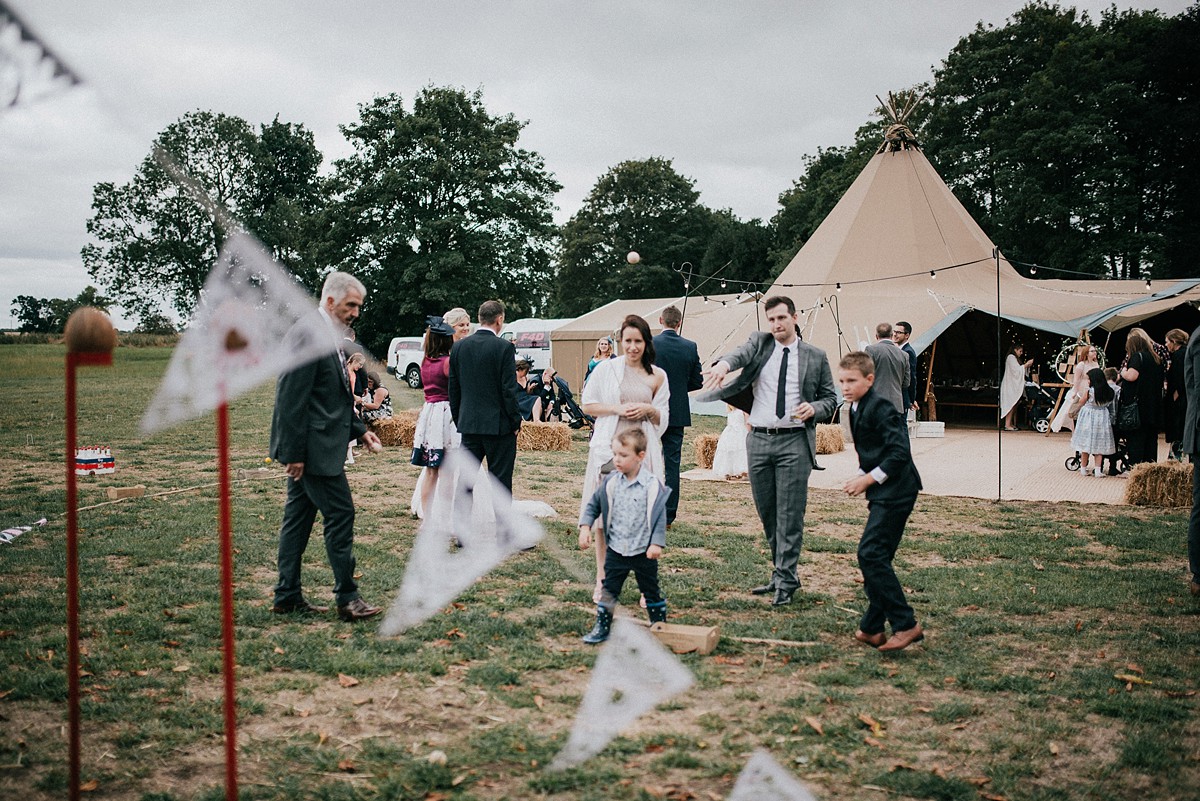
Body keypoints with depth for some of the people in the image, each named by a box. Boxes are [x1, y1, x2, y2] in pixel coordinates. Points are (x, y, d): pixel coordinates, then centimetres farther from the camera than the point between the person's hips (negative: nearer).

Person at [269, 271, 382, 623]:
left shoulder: (327, 337, 16)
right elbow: (292, 399, -20)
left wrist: (359, 429, 14)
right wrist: (294, 453, -21)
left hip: (311, 448, 10)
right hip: (313, 448, -10)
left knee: (298, 517, 12)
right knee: (340, 514, -6)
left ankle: (287, 597, 19)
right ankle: (347, 598, 0)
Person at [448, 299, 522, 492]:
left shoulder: (459, 346, 4)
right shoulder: (504, 347, -11)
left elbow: (453, 389, 8)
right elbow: (509, 389, -13)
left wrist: (458, 421, 17)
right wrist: (515, 422, -3)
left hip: (468, 424, 5)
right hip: (498, 425, -5)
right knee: (500, 477, 2)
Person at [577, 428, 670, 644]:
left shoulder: (653, 485, -13)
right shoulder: (610, 482, -3)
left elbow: (660, 516, -10)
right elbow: (593, 505, 8)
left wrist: (657, 543, -16)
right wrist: (585, 527, -4)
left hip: (644, 551, -2)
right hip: (616, 549, 3)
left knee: (651, 590, 12)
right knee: (609, 590, 7)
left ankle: (660, 625, 26)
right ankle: (602, 626, 14)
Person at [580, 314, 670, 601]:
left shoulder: (657, 376, 10)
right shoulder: (606, 369, 5)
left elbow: (663, 418, 15)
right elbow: (587, 405, 6)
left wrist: (649, 410, -7)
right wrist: (618, 408, -8)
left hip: (643, 450, 1)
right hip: (609, 448, -1)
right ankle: (602, 580, 12)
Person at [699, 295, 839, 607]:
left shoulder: (816, 357, 6)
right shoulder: (759, 342, 8)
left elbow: (830, 397, 12)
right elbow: (740, 354, -15)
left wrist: (813, 409, -11)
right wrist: (724, 364, -38)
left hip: (794, 441, -3)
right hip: (759, 440, 3)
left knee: (790, 515, -5)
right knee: (767, 513, 11)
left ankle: (785, 582, 1)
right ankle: (782, 573, 24)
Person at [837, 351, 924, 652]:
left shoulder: (879, 408, -16)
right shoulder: (856, 409, 14)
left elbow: (900, 452, -22)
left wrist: (868, 479, -19)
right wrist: (862, 478, 7)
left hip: (894, 491, -10)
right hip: (884, 493, 10)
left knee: (871, 553, -15)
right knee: (876, 557, 11)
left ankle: (905, 625, -10)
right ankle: (872, 628, 18)